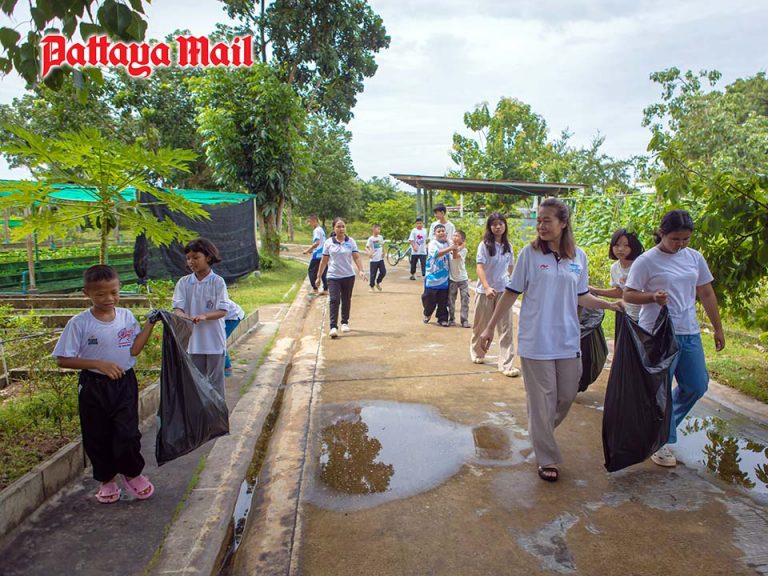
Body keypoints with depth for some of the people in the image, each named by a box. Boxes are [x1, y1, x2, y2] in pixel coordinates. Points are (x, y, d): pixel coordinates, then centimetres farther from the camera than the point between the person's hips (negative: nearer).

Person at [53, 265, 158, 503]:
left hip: (124, 383, 1)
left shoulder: (126, 316, -3)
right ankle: (106, 479, 35)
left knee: (127, 434, -3)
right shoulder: (79, 323, -12)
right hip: (93, 387, -1)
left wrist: (150, 324, -13)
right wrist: (99, 364, -19)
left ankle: (132, 473, 25)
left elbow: (134, 350, -4)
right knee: (97, 437, 12)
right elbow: (63, 359, -10)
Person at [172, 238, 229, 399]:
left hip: (214, 341, -3)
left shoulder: (218, 282, -8)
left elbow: (223, 311, -13)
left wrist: (204, 316, -31)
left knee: (215, 380, 7)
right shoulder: (183, 282, 1)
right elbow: (177, 307, -6)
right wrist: (183, 316, -29)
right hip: (193, 340, 3)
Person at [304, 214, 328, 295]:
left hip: (317, 255, -9)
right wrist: (311, 249, 19)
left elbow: (317, 243, -23)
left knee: (311, 271, 1)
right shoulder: (321, 229, 16)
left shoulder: (316, 230, -12)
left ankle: (315, 289, 2)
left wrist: (308, 250, -16)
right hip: (323, 254, 9)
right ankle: (325, 289, 12)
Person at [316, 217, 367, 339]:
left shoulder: (351, 242, 1)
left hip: (348, 276, 1)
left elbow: (356, 257, -5)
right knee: (334, 300, -11)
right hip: (333, 277, -1)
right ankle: (333, 327, -12)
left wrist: (361, 270, -20)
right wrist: (318, 276, 6)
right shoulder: (328, 242, 1)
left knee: (346, 300, 11)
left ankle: (345, 322, 28)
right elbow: (324, 261, 5)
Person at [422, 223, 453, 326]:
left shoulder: (448, 243, 5)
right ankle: (427, 314, 31)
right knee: (429, 298, 4)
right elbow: (436, 254, -27)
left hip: (444, 278, 3)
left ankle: (442, 318, 20)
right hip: (432, 277, -3)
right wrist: (449, 249, -36)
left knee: (443, 300, 6)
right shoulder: (433, 243, -8)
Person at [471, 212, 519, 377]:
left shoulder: (508, 246, 6)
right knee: (481, 325, 12)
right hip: (485, 291, -3)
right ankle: (477, 353, 37)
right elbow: (480, 268, -16)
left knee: (506, 327, -4)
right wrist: (487, 287, -28)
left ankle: (506, 364, -1)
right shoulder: (485, 245, -8)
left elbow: (510, 268, 14)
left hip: (503, 291, 3)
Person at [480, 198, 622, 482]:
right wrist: (490, 326, -2)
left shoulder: (578, 256, 4)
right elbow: (511, 293, -2)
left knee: (567, 395, 13)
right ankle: (548, 459, 19)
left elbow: (581, 296, 14)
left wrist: (609, 304, -1)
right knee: (542, 401, 3)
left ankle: (541, 433, 40)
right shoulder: (530, 253, -6)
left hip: (567, 339, 4)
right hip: (536, 340, -4)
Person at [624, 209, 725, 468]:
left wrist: (717, 328, 14)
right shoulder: (646, 261, -10)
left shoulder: (695, 257, 7)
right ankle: (660, 441, 16)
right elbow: (628, 294, -8)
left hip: (690, 333, 6)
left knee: (696, 386, 13)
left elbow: (707, 294, 14)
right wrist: (653, 297, -26)